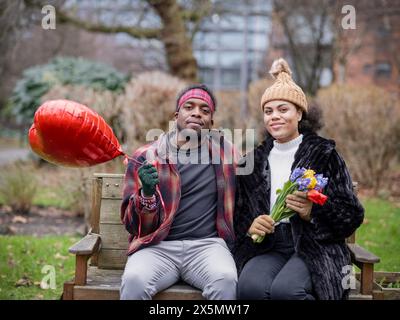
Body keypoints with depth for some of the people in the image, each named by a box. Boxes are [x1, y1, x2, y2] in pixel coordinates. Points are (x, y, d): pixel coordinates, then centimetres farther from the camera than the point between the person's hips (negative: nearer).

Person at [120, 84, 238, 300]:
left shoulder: (225, 152, 10)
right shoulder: (145, 157, 5)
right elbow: (133, 224, 3)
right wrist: (147, 193, -17)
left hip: (207, 244, 1)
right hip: (158, 246, -1)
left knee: (226, 280, -32)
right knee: (134, 280, -32)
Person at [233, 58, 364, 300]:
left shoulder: (325, 154, 6)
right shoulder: (254, 161, 16)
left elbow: (353, 216, 3)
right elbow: (237, 215, 17)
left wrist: (313, 213, -15)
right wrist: (249, 227, -6)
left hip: (315, 246, -2)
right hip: (267, 248, 2)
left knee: (285, 289, -34)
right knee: (250, 287, -33)